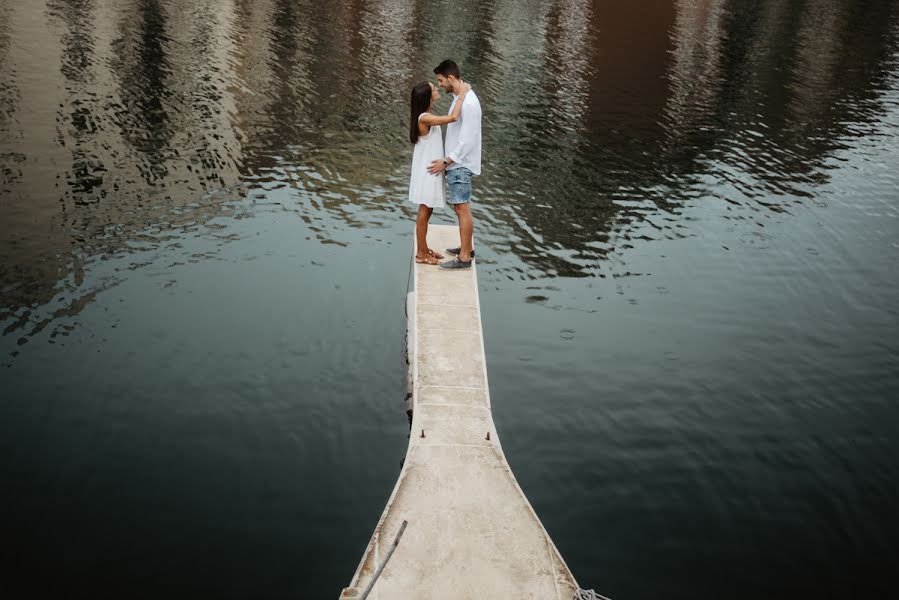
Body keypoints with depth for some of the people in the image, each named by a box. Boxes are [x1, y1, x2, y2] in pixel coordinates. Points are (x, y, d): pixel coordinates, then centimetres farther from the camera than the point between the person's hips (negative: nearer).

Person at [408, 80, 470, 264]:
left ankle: (424, 249, 28)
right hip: (426, 172, -9)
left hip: (430, 170, 9)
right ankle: (421, 253, 11)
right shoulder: (425, 119, -24)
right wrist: (462, 94, -22)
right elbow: (453, 118, -33)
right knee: (424, 212, 1)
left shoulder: (426, 116, 6)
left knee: (427, 211, 17)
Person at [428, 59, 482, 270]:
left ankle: (464, 258, -3)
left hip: (461, 165, -10)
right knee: (460, 207, 17)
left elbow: (467, 140, -24)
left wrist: (446, 161, -20)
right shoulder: (460, 97, 10)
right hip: (456, 163, 10)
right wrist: (447, 162, 19)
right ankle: (466, 248, 27)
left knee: (462, 208, -7)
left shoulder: (469, 103, -22)